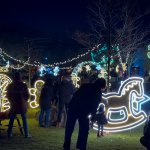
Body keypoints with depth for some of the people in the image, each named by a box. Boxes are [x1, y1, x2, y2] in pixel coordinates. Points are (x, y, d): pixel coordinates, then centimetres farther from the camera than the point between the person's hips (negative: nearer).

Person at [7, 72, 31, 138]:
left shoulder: (10, 86, -2)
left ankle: (9, 133, 12)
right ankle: (26, 134, 6)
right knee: (24, 119, 6)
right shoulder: (24, 85, -10)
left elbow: (8, 95, 7)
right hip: (22, 105, -2)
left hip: (13, 105, 2)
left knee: (11, 120, 11)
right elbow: (27, 95, -4)